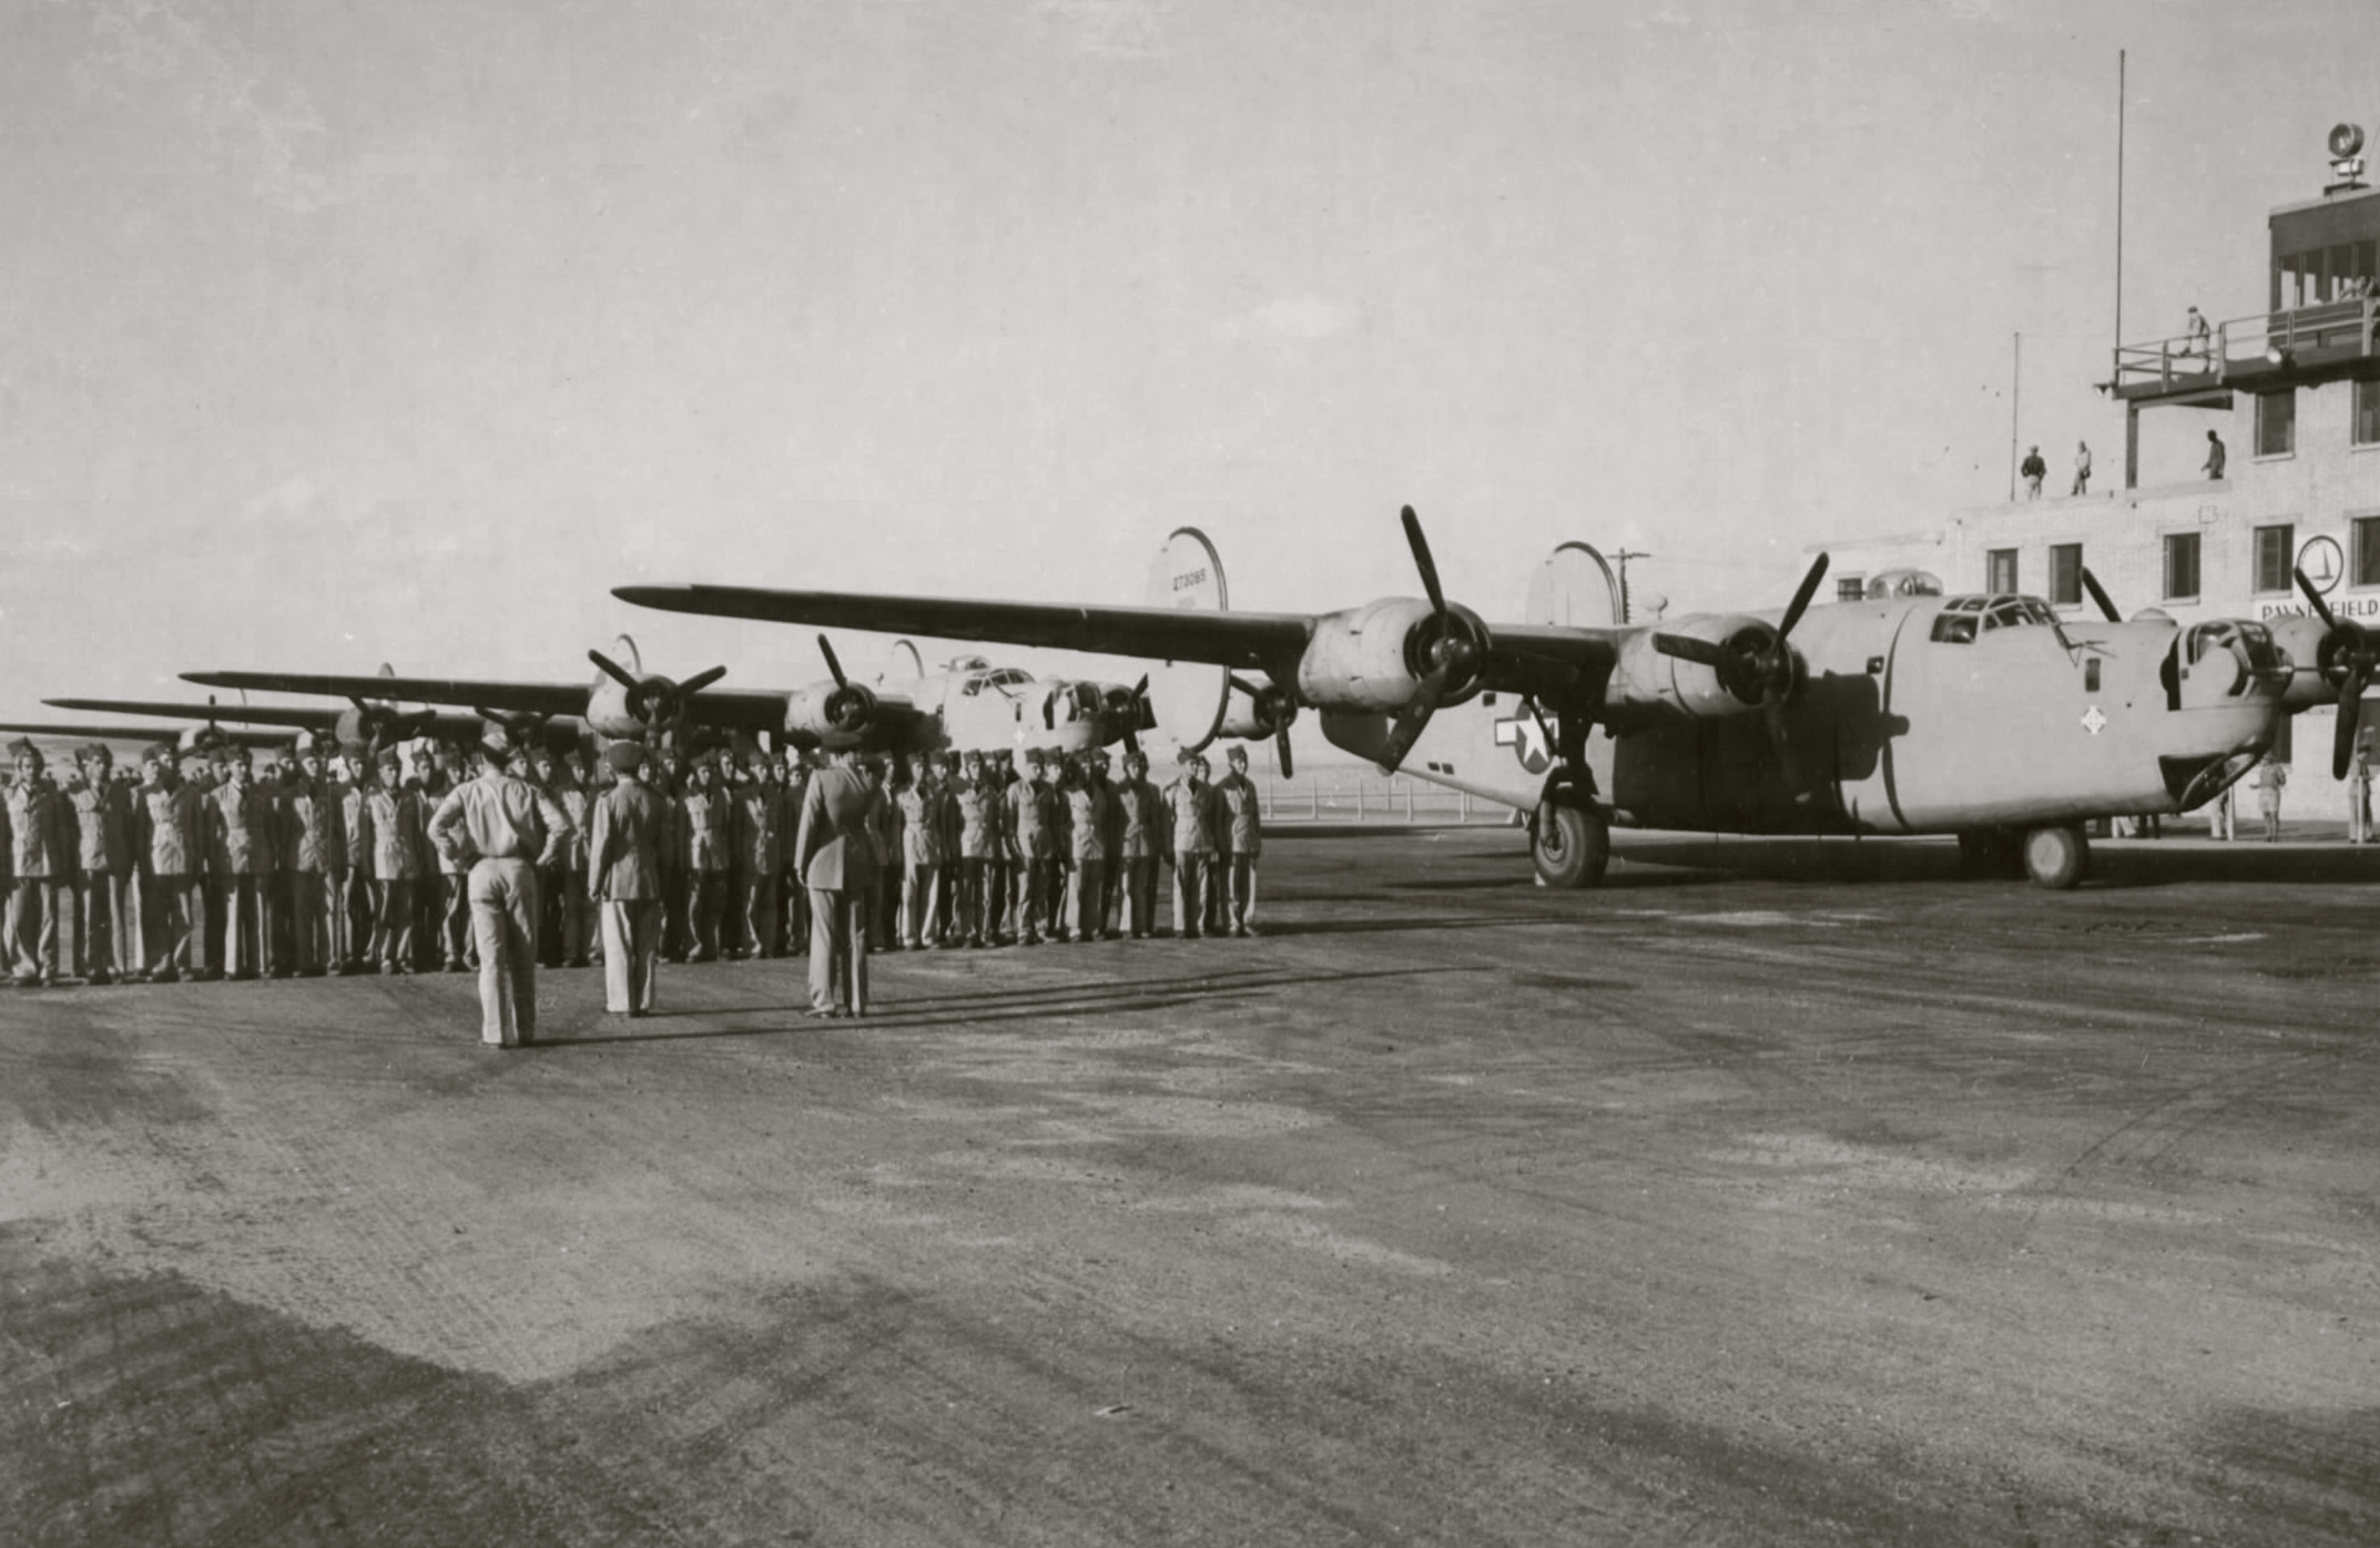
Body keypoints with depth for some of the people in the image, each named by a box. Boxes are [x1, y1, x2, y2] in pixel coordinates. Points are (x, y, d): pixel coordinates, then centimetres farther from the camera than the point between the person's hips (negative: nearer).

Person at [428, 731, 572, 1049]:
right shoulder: (527, 791, 6)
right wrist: (541, 859, 3)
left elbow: (436, 827, -10)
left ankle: (495, 1033, -1)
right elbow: (561, 826, -6)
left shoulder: (467, 791, 4)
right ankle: (524, 1031, 11)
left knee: (491, 957, 2)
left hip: (483, 872, -1)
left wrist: (462, 859, -1)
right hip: (519, 871, 1)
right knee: (523, 957, 8)